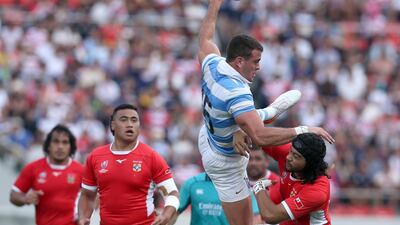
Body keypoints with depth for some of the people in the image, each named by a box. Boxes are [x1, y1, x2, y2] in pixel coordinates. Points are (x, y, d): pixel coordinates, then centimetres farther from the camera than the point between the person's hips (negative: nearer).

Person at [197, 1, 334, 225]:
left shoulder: (212, 64, -17)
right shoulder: (236, 93, -41)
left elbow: (205, 38, 8)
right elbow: (260, 137, -47)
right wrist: (304, 130, -41)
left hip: (208, 137, 9)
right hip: (226, 164, -9)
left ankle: (270, 111, 58)